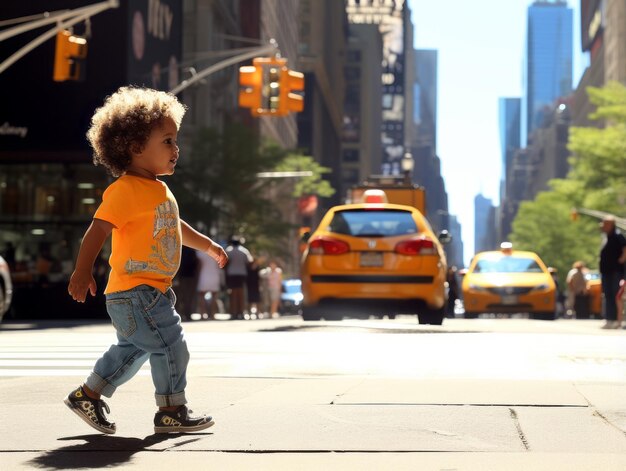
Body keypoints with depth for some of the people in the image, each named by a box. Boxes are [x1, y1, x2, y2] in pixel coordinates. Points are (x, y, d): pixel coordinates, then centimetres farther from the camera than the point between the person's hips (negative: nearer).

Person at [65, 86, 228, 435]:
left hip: (152, 291, 10)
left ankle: (88, 395, 29)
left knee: (133, 350, 19)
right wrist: (83, 271, -29)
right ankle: (172, 411, 5)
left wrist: (208, 245, 41)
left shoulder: (160, 190, 15)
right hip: (134, 291, -10)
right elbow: (99, 228, -23)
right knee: (171, 346, -6)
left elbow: (174, 225, 32)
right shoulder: (125, 190, -17)